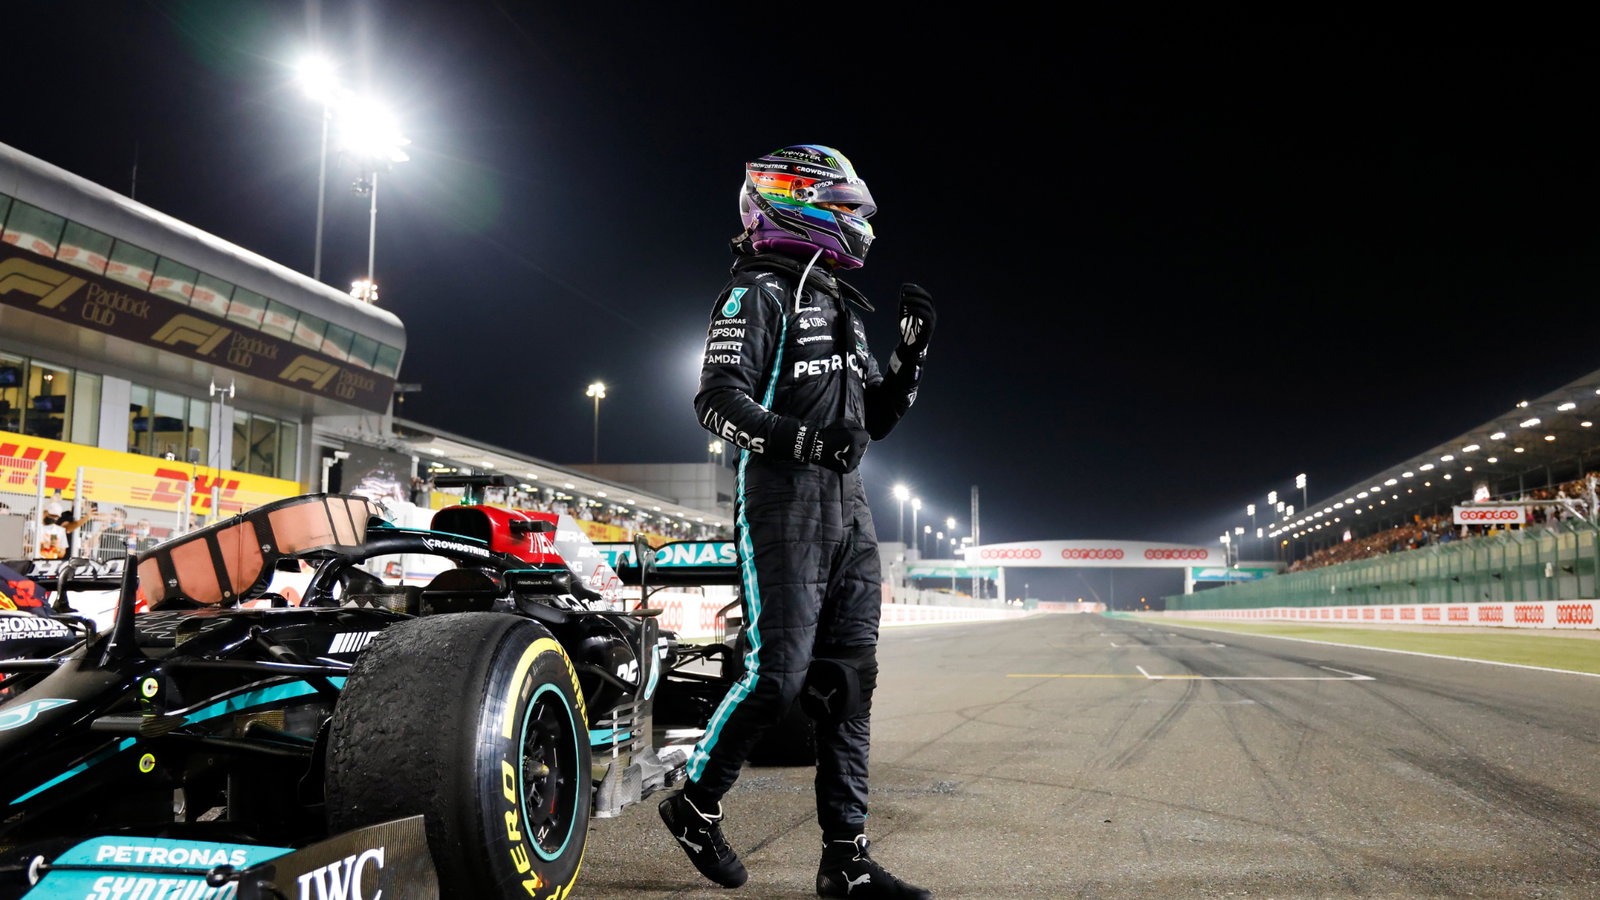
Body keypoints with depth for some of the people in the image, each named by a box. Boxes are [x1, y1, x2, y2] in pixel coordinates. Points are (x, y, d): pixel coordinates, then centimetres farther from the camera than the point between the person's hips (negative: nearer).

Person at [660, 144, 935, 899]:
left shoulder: (842, 308, 23)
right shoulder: (759, 290, -3)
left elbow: (877, 418, 23)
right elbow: (717, 398, -14)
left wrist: (912, 350, 10)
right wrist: (799, 438, -28)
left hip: (848, 506, 8)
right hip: (782, 503, -8)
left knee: (847, 678, 5)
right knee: (778, 671, -10)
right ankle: (695, 804, 13)